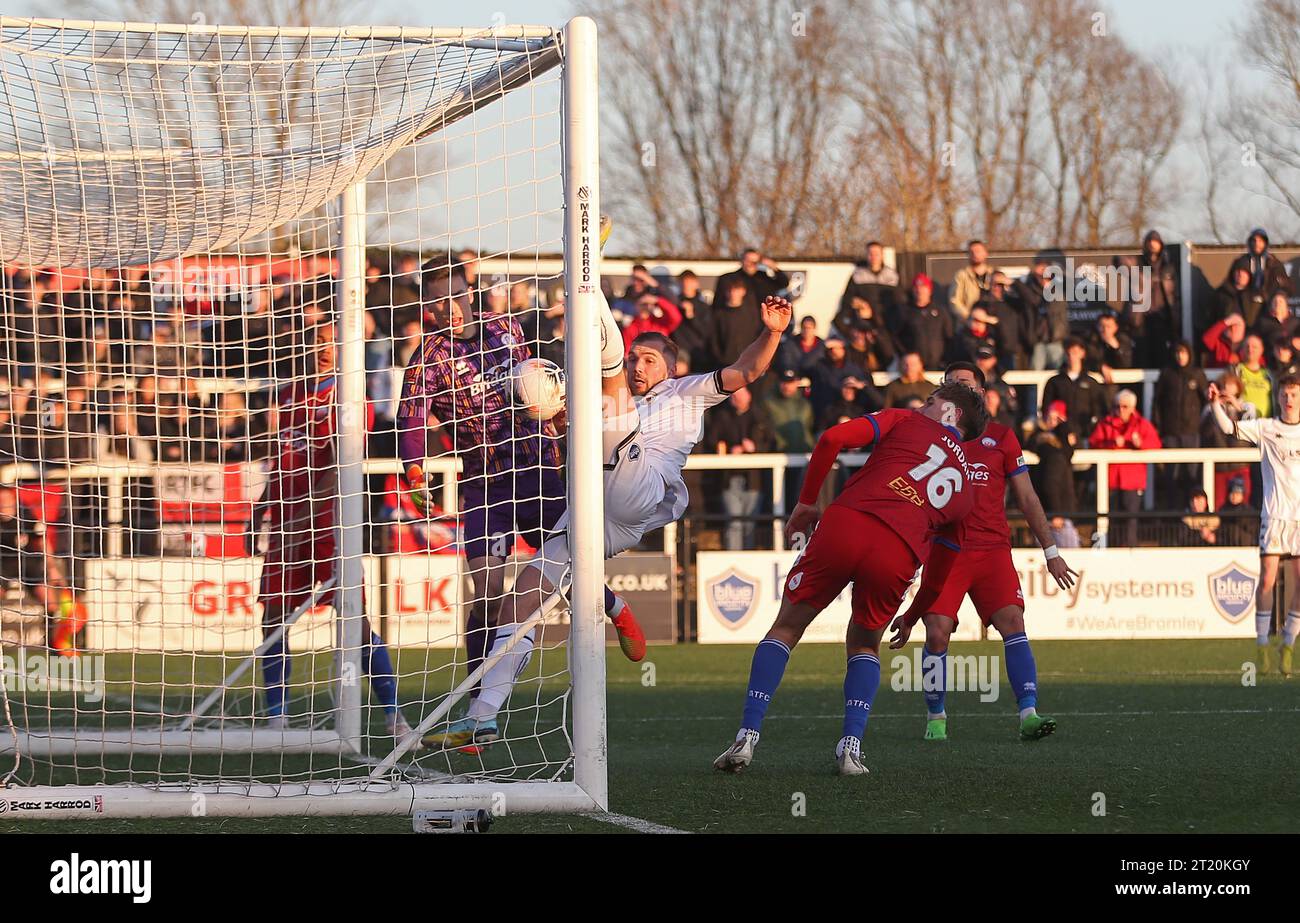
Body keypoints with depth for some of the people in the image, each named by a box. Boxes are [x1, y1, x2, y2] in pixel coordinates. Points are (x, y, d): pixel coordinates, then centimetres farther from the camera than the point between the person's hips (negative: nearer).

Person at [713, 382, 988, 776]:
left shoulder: (907, 421, 21)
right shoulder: (965, 488, 29)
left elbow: (832, 439, 8)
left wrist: (806, 503, 17)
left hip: (846, 523, -2)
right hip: (899, 555, 2)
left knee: (786, 628, 14)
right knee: (864, 646, 26)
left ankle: (747, 737, 2)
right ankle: (851, 746, 6)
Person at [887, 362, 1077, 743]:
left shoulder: (1001, 437, 11)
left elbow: (1026, 498, 15)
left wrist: (1051, 552, 11)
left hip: (993, 547, 0)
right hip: (944, 550, 0)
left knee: (1013, 623, -15)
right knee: (937, 634, -11)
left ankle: (1028, 714, -19)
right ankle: (935, 720, 4)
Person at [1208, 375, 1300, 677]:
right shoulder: (1266, 429, 2)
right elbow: (1228, 427, -7)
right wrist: (1215, 404, -23)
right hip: (1275, 515, -2)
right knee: (1267, 580, -7)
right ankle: (1262, 644, 3)